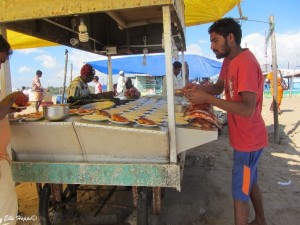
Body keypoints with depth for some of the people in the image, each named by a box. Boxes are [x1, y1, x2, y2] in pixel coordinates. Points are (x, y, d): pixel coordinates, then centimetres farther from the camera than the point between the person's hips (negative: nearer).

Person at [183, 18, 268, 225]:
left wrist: (207, 98, -35)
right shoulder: (229, 60, 5)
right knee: (250, 182, 25)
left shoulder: (246, 64, -25)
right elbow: (219, 87, 11)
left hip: (248, 139, -10)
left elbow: (248, 109, -32)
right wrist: (199, 88, -9)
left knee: (240, 193, 3)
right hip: (244, 138, 10)